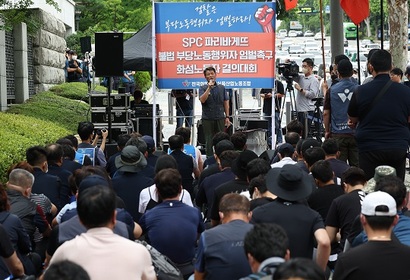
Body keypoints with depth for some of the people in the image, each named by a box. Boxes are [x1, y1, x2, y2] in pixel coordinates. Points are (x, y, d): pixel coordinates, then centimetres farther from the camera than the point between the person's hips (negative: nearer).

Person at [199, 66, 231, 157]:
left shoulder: (221, 88, 7)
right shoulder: (203, 88, 1)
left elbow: (226, 103, 8)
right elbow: (202, 100, -15)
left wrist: (227, 117, 3)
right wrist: (209, 87, -19)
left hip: (220, 118, 2)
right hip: (207, 119, -2)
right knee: (209, 141, 4)